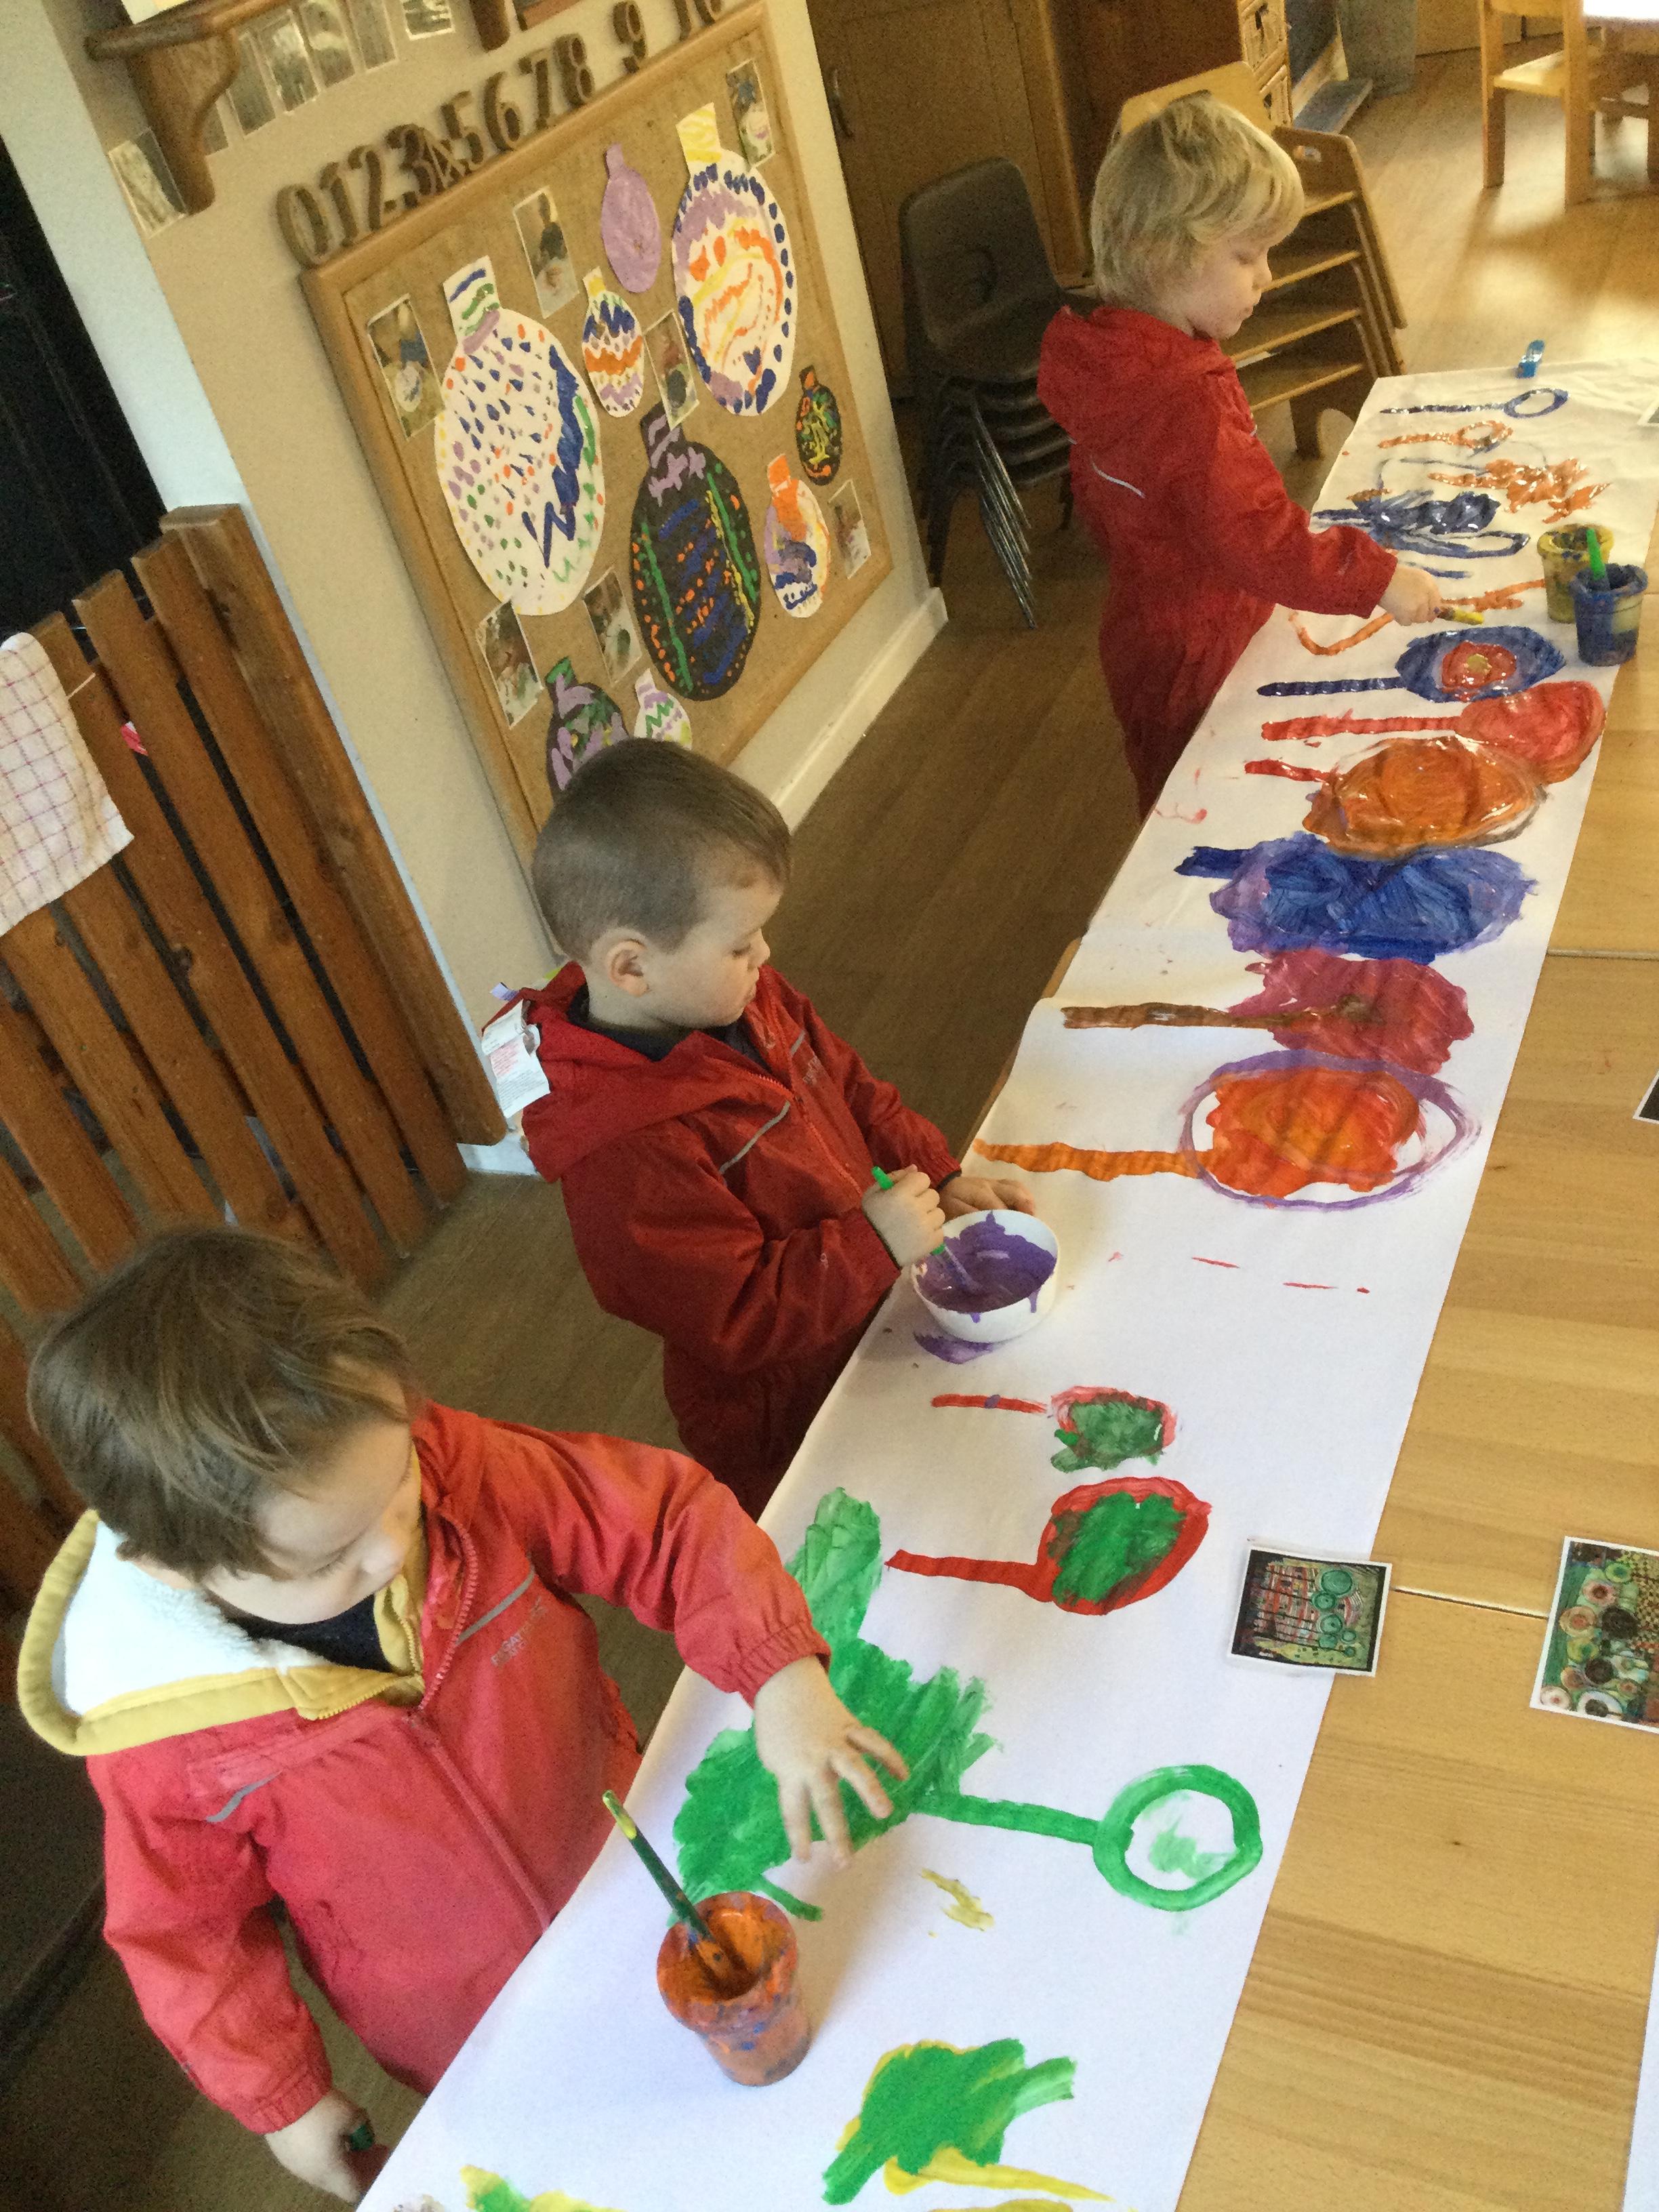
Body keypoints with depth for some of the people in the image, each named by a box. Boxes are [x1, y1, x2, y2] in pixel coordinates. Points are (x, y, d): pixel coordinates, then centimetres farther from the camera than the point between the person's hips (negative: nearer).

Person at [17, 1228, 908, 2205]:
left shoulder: (456, 1471, -31)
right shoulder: (157, 1736, -30)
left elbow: (667, 1516, -23)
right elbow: (184, 1932, -13)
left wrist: (780, 1669, -37)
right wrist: (284, 2101, -3)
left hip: (631, 1867, 2)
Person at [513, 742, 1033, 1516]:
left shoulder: (743, 1001, -9)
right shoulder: (629, 1158, -36)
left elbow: (847, 1087, 7)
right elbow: (737, 1319, -30)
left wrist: (937, 1175, -2)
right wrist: (873, 1241, -31)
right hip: (784, 1420, -8)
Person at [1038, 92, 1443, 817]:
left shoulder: (1106, 360, -1)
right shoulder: (1184, 400, -32)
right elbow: (1257, 539, -37)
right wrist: (1376, 577, -30)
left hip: (1144, 628, 10)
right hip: (1196, 660, -9)